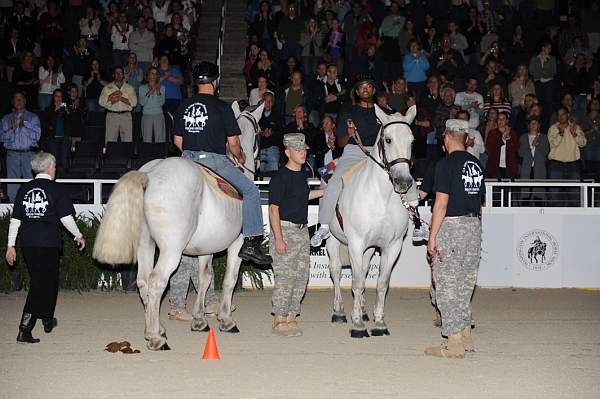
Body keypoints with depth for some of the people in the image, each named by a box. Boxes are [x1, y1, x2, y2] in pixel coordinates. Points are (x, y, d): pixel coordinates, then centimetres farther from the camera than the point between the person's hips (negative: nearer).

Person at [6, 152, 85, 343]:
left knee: (37, 281, 19)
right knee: (45, 283, -1)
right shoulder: (56, 189, -6)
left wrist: (11, 245, 11)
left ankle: (47, 320, 36)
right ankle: (24, 330, -7)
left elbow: (15, 219, 7)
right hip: (49, 242, -5)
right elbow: (66, 218, -8)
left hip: (28, 243, 5)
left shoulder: (24, 189, 7)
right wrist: (79, 236, 7)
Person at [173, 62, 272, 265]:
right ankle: (250, 243, -4)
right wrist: (240, 158, 14)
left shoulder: (183, 107, 9)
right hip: (214, 160, -6)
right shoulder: (222, 107, -7)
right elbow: (233, 143, -6)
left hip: (188, 159, 6)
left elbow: (177, 140, 14)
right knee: (251, 190, 4)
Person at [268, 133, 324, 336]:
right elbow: (273, 209, -15)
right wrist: (278, 239, -19)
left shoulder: (301, 175, 12)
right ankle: (280, 320, 1)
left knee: (301, 275, 9)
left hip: (302, 230, 9)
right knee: (285, 276, -7)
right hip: (285, 230, -9)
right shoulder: (280, 177, -13)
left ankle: (291, 316, 18)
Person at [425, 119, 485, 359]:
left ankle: (454, 343, -2)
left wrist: (432, 237, -12)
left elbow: (441, 204, -15)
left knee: (447, 285, -2)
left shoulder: (446, 164, -11)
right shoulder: (476, 164, 11)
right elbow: (479, 203, 15)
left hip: (451, 226, -7)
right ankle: (465, 335, 20)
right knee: (465, 284, 15)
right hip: (474, 226, 7)